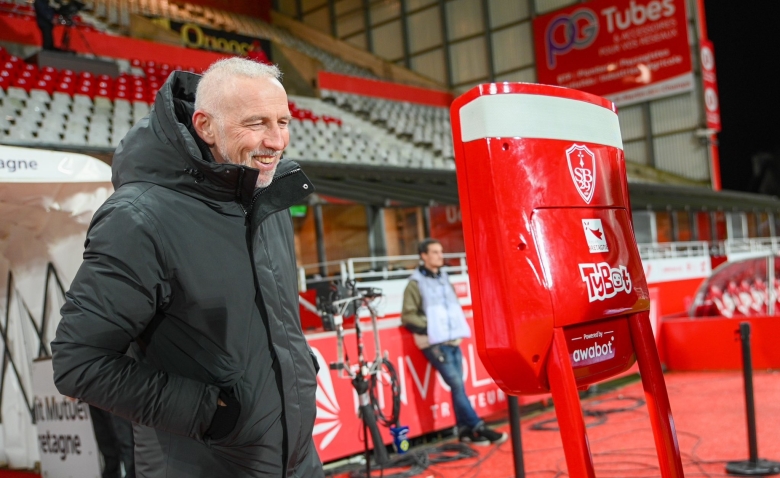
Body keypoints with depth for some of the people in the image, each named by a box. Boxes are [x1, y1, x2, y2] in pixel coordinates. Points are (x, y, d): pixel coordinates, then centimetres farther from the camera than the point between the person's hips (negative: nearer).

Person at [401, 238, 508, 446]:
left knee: (457, 386, 7)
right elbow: (408, 316, -8)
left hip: (454, 341, 6)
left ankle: (465, 430, 13)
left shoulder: (444, 278, 15)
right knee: (457, 385, -9)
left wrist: (458, 328, 9)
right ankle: (478, 428, -5)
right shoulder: (416, 283, -5)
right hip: (435, 343, -6)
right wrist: (430, 326, -14)